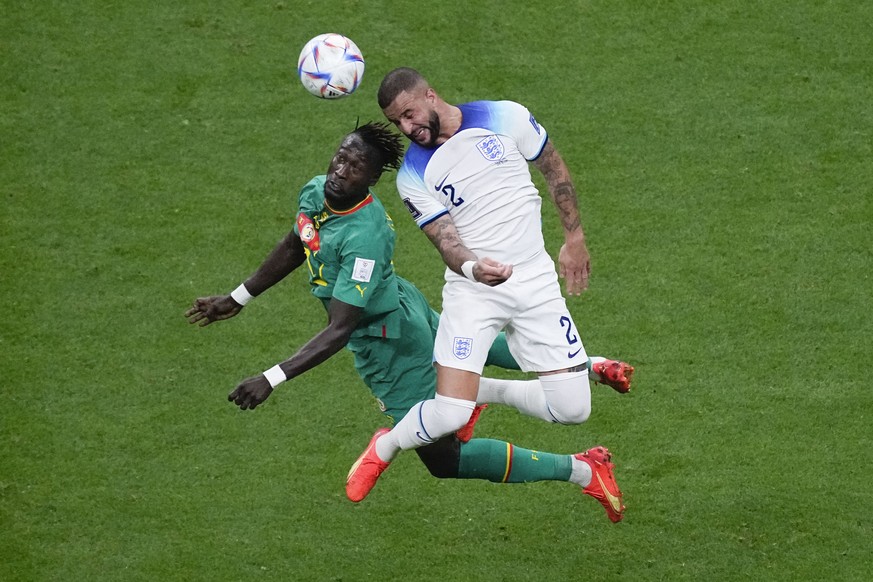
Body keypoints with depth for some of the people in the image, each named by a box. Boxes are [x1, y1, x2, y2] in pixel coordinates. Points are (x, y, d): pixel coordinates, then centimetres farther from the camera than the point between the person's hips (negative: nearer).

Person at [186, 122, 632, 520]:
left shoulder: (364, 237, -39)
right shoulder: (315, 192, -12)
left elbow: (340, 330, -39)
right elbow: (294, 248, 10)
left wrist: (272, 379, -43)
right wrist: (236, 299, 14)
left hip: (389, 347, -9)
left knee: (445, 460, 3)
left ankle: (579, 470, 10)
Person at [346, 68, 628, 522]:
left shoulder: (503, 119, -3)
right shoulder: (413, 176, -5)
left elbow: (554, 168, 12)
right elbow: (446, 242, -14)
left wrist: (574, 237, 13)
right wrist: (474, 268, -36)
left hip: (536, 281, 2)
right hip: (471, 292, -2)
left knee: (571, 409, -6)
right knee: (449, 415, -18)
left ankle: (482, 392, 22)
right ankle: (385, 448, 16)